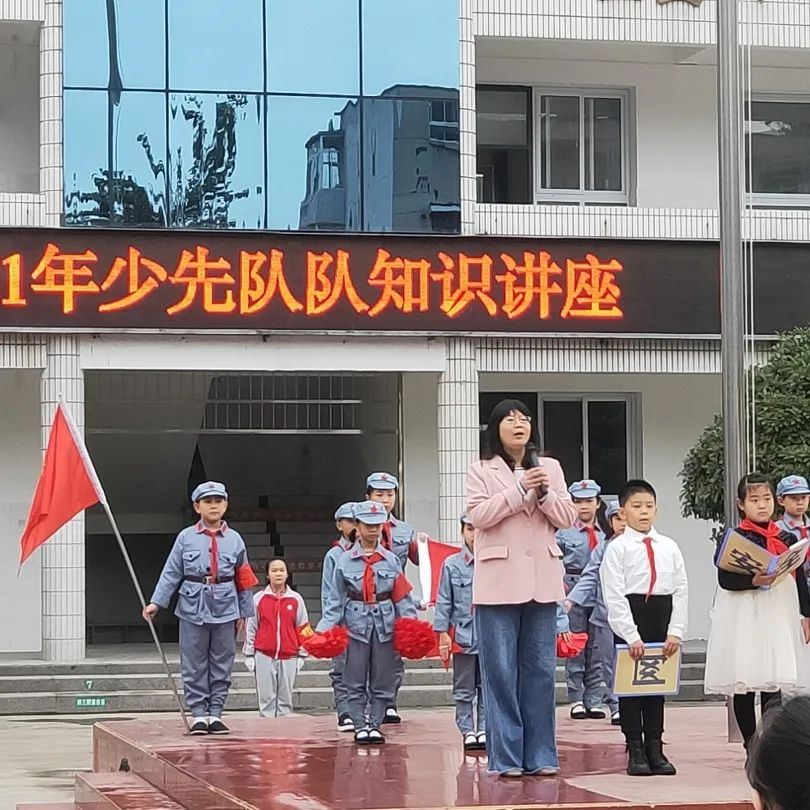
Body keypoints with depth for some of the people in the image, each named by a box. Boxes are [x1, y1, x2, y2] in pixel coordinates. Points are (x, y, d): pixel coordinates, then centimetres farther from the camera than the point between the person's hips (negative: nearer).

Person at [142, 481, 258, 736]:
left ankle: (215, 713, 13)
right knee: (194, 666, 2)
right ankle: (198, 714, 7)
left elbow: (244, 580, 9)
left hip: (225, 609, 1)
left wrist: (244, 612, 8)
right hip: (193, 608, -1)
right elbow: (171, 574, 0)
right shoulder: (186, 538, 1)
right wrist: (156, 602, -8)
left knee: (222, 665, 6)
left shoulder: (234, 539, 5)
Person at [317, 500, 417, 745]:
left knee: (382, 681, 4)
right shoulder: (345, 560, 2)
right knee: (356, 682, 1)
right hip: (357, 624, -1)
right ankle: (360, 725, 7)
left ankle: (375, 724, 12)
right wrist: (325, 628, -7)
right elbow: (335, 600, 2)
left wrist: (411, 622, -7)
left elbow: (402, 596, 5)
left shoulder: (390, 560, 6)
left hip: (385, 625, 1)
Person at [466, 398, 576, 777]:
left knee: (541, 669, 4)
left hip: (542, 580, 3)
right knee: (501, 671, -3)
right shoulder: (482, 471, 5)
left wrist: (544, 493, -10)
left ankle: (540, 755, 9)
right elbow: (478, 515, -9)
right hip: (499, 581, -3)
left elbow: (567, 518, 8)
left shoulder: (550, 468, 13)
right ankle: (506, 756, 1)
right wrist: (520, 490, -15)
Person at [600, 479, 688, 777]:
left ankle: (655, 749, 14)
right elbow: (614, 595, -10)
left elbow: (681, 590, 5)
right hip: (629, 615, -4)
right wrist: (631, 636, -16)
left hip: (662, 616, 4)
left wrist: (675, 631, -4)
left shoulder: (669, 547, 7)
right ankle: (635, 752, 6)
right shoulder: (617, 548, -5)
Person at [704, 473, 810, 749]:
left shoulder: (788, 540, 9)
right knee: (743, 686, 4)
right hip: (743, 617, -2)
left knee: (773, 684, -5)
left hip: (779, 616, 2)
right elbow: (724, 579, -9)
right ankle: (751, 747, 14)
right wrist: (753, 581, -24)